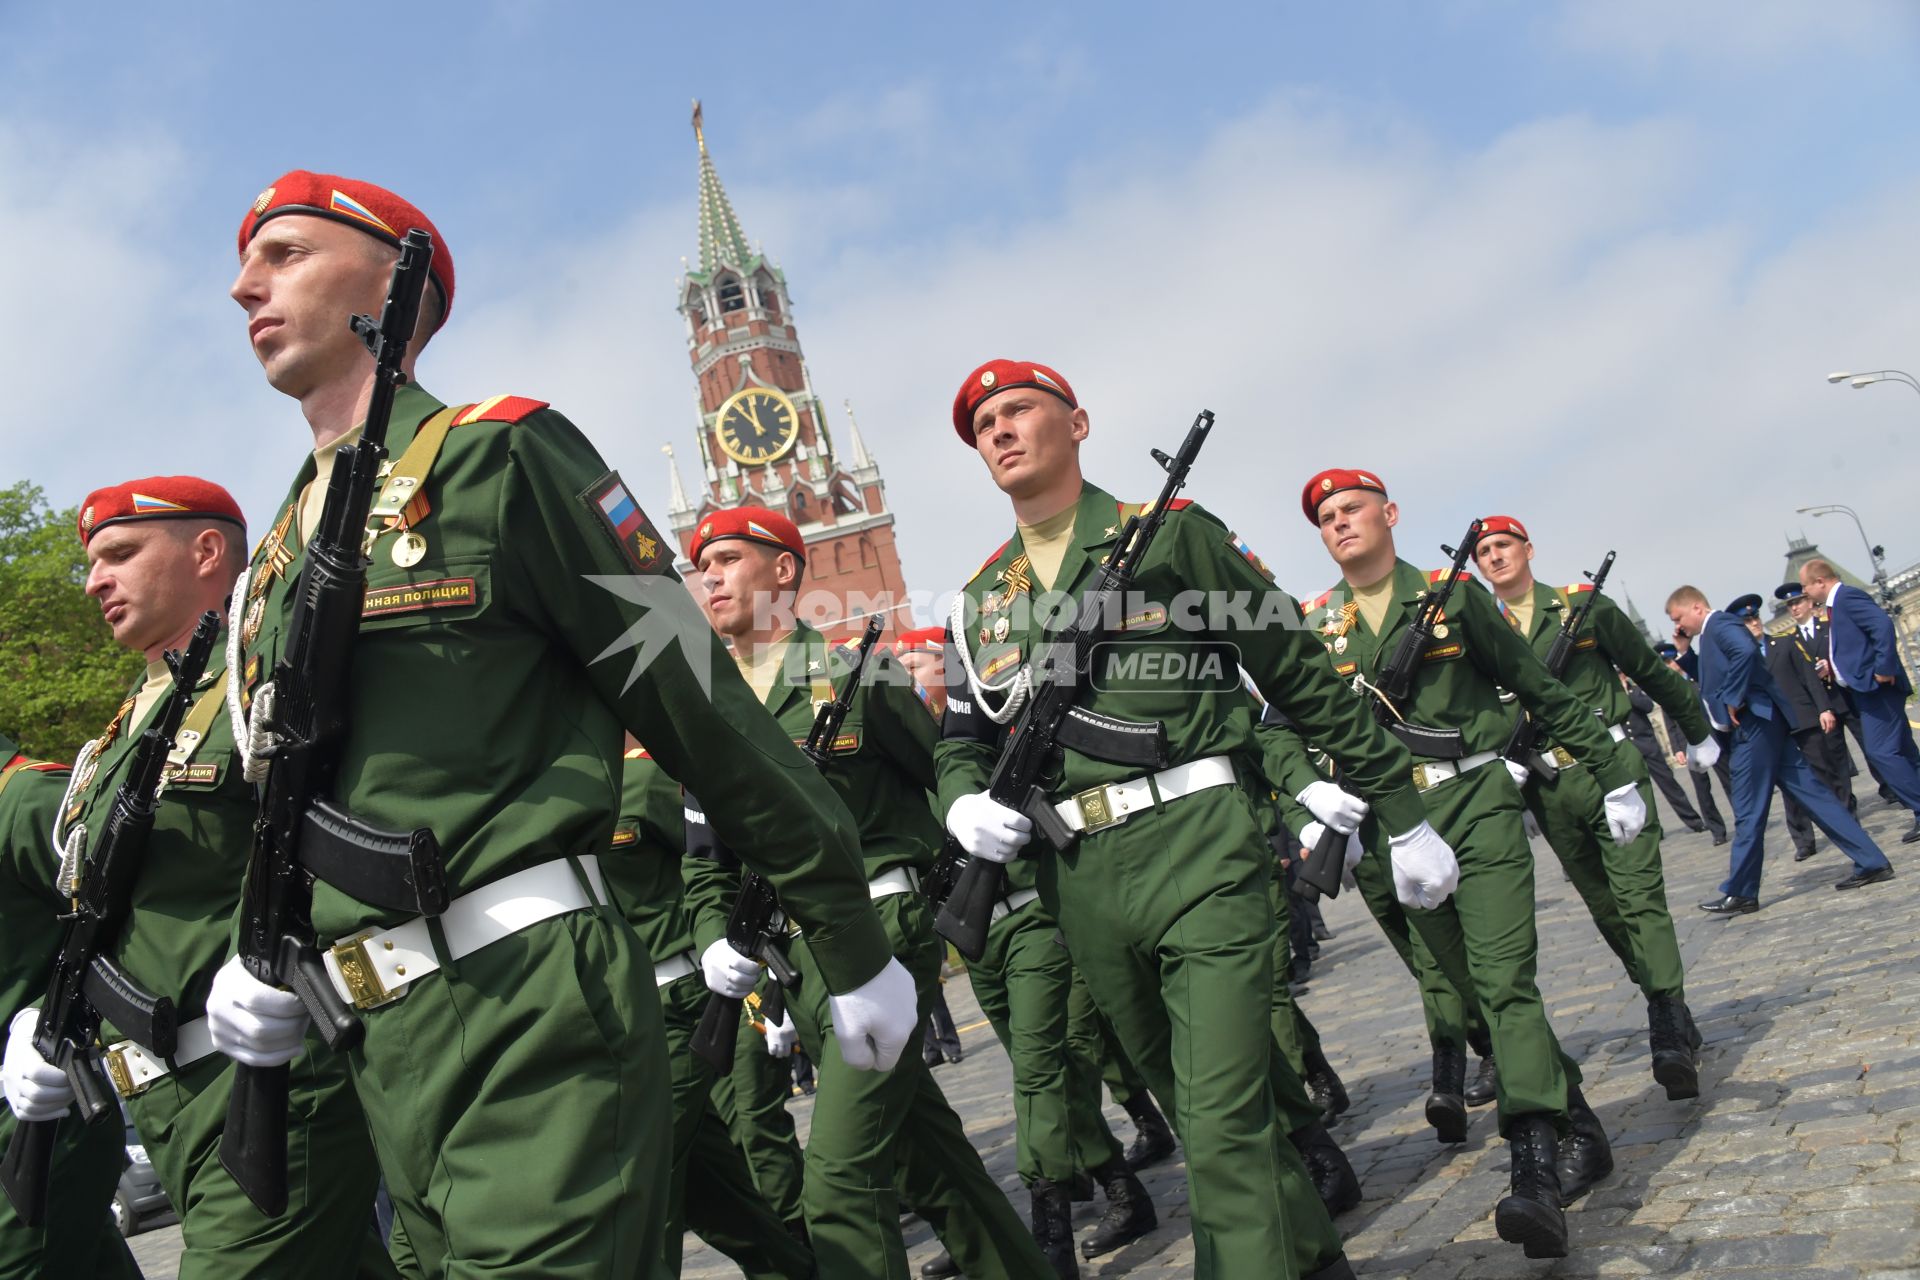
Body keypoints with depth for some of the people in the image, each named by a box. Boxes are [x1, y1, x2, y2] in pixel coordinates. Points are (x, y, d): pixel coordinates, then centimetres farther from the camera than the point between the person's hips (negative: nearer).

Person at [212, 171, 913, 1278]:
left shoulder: (496, 454, -5)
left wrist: (855, 948, -5)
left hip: (536, 1016, -7)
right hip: (383, 1051, 8)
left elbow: (699, 705, -7)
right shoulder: (275, 560, 18)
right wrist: (266, 953, 10)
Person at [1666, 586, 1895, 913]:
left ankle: (1740, 894, 3)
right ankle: (1871, 862, 10)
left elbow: (1745, 651, -29)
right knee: (1810, 791, 9)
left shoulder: (1719, 624, -9)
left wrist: (1733, 699, -22)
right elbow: (1711, 683, 25)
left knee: (1747, 813, -3)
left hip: (1754, 723, -10)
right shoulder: (1711, 633, 20)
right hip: (1755, 724, 10)